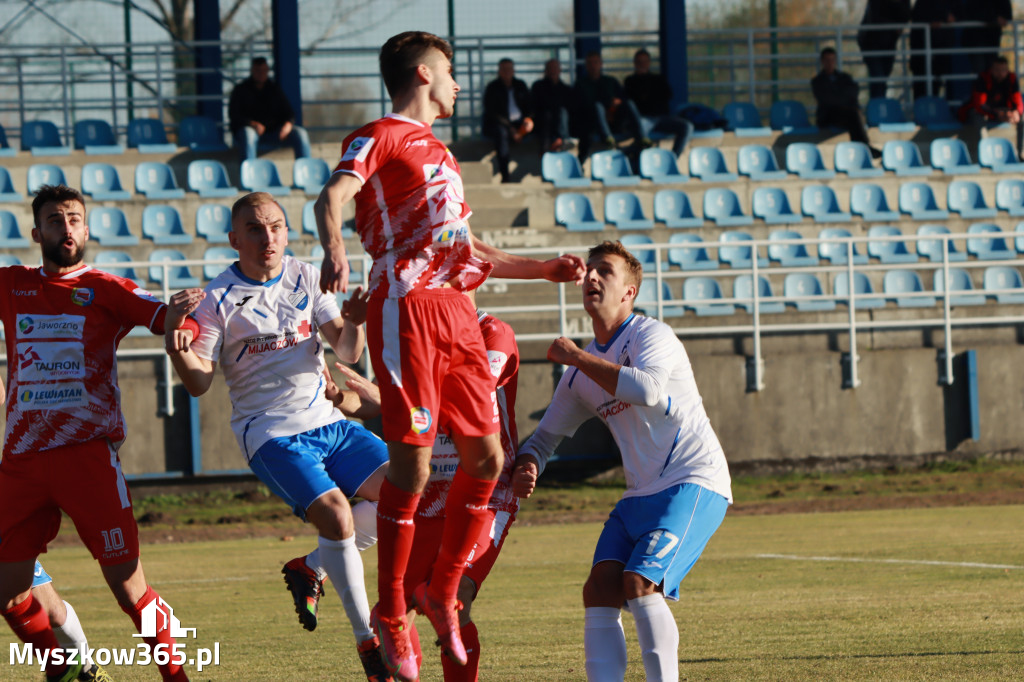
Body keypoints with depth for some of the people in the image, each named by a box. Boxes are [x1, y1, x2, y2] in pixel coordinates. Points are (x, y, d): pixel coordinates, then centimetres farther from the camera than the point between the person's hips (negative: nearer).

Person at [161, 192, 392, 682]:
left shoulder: (305, 278, 8)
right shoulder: (217, 298, -6)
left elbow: (347, 352, 6)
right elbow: (200, 383, -7)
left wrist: (354, 324, -16)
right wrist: (182, 357, -29)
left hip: (325, 421, 6)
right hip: (271, 435, -6)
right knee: (335, 514, -25)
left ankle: (310, 569, 8)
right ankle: (367, 642, -14)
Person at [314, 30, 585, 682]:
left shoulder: (440, 151, 27)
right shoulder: (380, 138, 1)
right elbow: (332, 197, -18)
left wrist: (546, 268, 34)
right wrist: (334, 249, -39)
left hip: (457, 312, 8)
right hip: (406, 308, -8)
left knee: (486, 458, 5)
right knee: (413, 462, -10)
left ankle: (441, 592, 19)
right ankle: (391, 615, -2)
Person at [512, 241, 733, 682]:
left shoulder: (652, 336, -10)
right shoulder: (582, 372, 13)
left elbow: (645, 389, -31)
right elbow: (547, 433, 22)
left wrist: (576, 356, -20)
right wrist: (526, 466, -2)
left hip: (694, 483, -8)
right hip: (640, 494, 8)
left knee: (640, 584, -25)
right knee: (600, 590, -8)